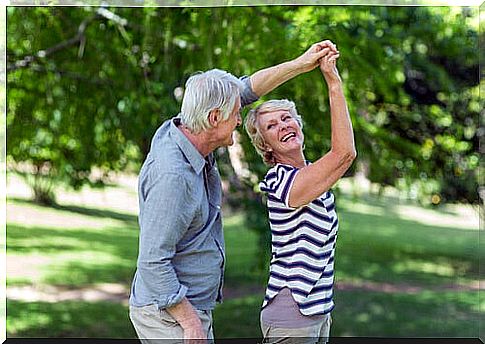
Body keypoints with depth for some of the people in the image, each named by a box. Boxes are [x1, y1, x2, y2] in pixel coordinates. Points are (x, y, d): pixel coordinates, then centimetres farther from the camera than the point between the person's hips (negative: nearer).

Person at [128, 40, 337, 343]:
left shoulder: (183, 133, 1)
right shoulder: (172, 175, -27)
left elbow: (247, 91, 15)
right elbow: (152, 261, -27)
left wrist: (300, 65, 11)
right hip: (169, 315, -10)